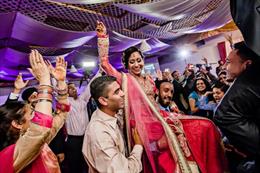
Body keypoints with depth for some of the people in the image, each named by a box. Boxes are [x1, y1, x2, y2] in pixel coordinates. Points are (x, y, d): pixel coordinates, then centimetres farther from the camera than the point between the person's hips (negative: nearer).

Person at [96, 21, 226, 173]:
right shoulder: (125, 79, -2)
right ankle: (152, 146, -5)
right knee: (176, 138, -30)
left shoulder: (149, 79, 14)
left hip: (158, 118, 6)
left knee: (204, 126, 0)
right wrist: (103, 37, -16)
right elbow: (105, 63, -14)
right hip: (143, 123, -6)